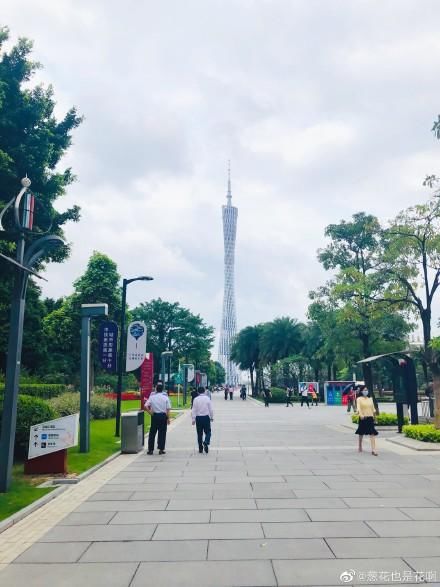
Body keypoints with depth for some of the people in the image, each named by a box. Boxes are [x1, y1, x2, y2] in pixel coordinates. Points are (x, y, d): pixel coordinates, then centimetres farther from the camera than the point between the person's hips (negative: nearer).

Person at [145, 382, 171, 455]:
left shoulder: (152, 397, -1)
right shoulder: (165, 397, -2)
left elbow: (146, 406, -9)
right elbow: (168, 409, -5)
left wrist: (150, 413, 0)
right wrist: (168, 418, 0)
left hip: (155, 416, 1)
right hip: (163, 416, -1)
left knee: (152, 433, 8)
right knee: (162, 433, 6)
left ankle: (150, 449, 10)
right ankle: (161, 449, 7)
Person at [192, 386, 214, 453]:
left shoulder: (196, 399, -2)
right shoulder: (207, 398, -4)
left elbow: (193, 410, -3)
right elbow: (211, 409, -1)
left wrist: (193, 419, 2)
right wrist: (212, 417, 10)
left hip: (198, 418, 1)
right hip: (206, 417, -1)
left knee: (199, 433, 10)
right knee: (208, 432, 8)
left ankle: (200, 448, 13)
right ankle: (206, 443, -18)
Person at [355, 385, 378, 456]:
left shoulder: (370, 399, 12)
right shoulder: (359, 399, -2)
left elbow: (373, 408, 15)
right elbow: (358, 408, -17)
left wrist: (373, 416, 7)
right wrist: (361, 415, -32)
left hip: (370, 418, 3)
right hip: (363, 418, -3)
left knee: (372, 434, -7)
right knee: (361, 433, 10)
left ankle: (373, 450, -11)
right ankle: (360, 447, 30)